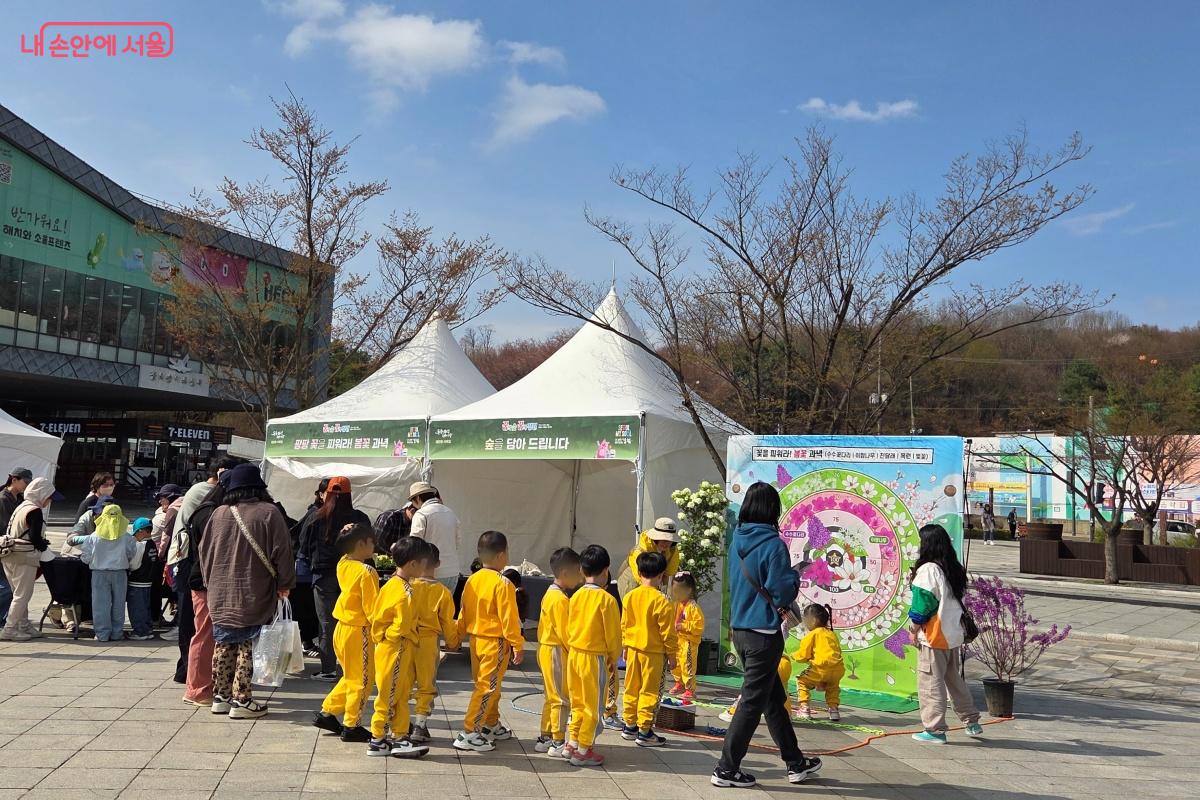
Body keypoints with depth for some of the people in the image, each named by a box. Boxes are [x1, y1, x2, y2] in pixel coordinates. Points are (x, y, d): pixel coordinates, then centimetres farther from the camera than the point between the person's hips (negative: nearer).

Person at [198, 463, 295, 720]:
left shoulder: (219, 513, 4)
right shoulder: (269, 513, -9)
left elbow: (204, 550, 12)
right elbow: (282, 551, -10)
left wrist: (210, 581, 24)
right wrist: (285, 583, 1)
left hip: (220, 594, 4)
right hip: (253, 595, -4)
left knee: (223, 644, 14)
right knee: (246, 646, 1)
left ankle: (221, 696, 22)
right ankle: (242, 701, 3)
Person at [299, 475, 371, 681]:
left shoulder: (317, 517, -6)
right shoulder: (360, 518, -4)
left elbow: (304, 547, 3)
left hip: (324, 575, -1)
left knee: (327, 624, 5)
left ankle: (328, 670, 7)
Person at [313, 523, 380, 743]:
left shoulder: (343, 565, 0)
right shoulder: (367, 572, -20)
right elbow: (371, 607, -19)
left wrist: (347, 535, 12)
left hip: (342, 628, 8)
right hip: (359, 632, -8)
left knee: (351, 677, 23)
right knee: (362, 681, 6)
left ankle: (327, 713, 27)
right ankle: (351, 726, 13)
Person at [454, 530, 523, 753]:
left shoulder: (472, 580, 3)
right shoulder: (503, 584, -18)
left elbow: (464, 613, 10)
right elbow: (508, 618, -16)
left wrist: (458, 636, 21)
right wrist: (518, 645, -9)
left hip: (476, 640, 8)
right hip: (495, 643, -8)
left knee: (484, 684, 19)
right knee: (487, 687, -2)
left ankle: (492, 725, 33)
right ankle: (469, 733, -3)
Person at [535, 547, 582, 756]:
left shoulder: (551, 594, 12)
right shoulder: (561, 599, -19)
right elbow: (564, 632, -21)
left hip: (546, 649, 10)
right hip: (557, 651, -10)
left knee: (552, 697, 17)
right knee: (562, 699, -3)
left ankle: (545, 738, 23)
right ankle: (558, 743, 2)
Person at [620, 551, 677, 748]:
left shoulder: (629, 596, 0)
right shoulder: (661, 601, -16)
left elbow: (624, 625, 8)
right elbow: (667, 631, -12)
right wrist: (671, 655, -2)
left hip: (633, 649, 6)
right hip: (653, 652, -5)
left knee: (631, 689, 15)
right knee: (649, 691, 2)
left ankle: (630, 726, 24)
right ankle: (644, 732, 6)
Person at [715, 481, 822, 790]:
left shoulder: (737, 541, 6)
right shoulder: (773, 545, -16)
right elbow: (782, 593, -18)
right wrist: (794, 577, 2)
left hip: (740, 630, 8)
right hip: (763, 634, -8)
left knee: (774, 698, 18)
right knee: (752, 703, 2)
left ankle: (796, 763, 29)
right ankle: (726, 769, 7)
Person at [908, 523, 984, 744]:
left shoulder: (928, 569, -16)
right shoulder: (954, 569, 8)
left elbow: (923, 604, -16)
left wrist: (915, 630, -7)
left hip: (933, 637, -8)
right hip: (954, 635, 8)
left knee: (931, 683, 1)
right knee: (956, 680, 20)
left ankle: (935, 730, 5)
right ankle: (972, 723, 28)